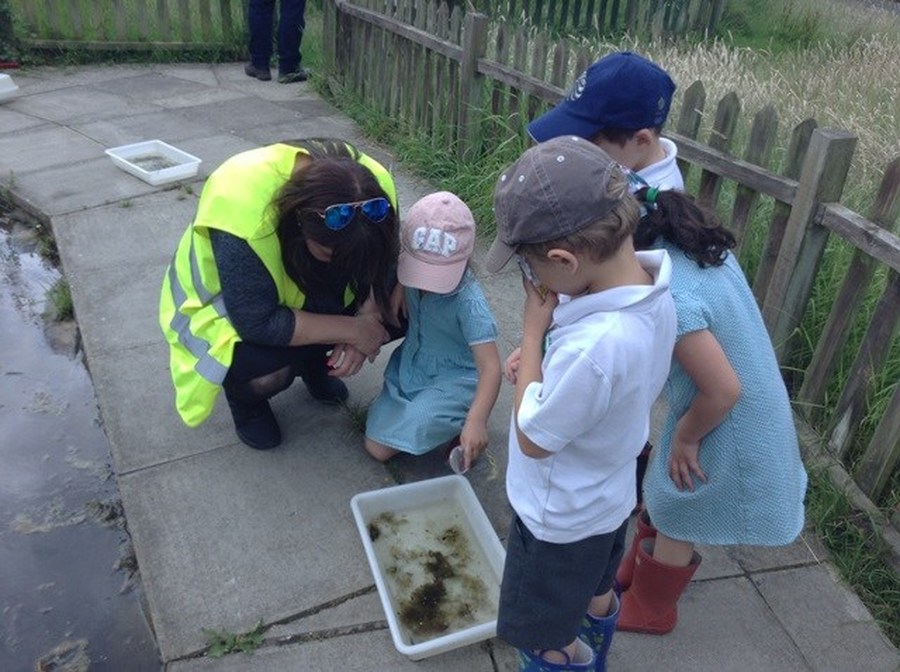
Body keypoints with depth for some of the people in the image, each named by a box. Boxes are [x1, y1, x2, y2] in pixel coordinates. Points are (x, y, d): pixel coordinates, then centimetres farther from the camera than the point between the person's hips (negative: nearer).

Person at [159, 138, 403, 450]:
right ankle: (244, 398, 3)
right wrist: (353, 330, -33)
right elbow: (259, 323, -36)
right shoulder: (242, 205, -40)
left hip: (306, 292, 5)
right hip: (227, 307, -5)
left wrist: (366, 319, -28)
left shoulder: (373, 184, -25)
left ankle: (314, 361, 11)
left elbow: (384, 267, -10)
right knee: (269, 371, -34)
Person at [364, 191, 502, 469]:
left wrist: (476, 420, -46)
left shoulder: (469, 302, -29)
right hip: (410, 368, 6)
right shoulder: (410, 270, -14)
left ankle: (459, 425, 0)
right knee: (377, 449, 1)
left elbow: (490, 367, -33)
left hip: (455, 378, -5)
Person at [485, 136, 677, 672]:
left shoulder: (593, 347, -44)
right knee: (597, 594, 37)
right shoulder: (650, 287, -17)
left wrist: (533, 331, -25)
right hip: (609, 496, 9)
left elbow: (532, 440, -27)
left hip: (561, 519, -8)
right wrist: (541, 355, -14)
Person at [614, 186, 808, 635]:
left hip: (726, 428, -8)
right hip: (747, 414, 8)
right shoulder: (691, 242, -8)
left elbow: (723, 390, -29)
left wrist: (684, 437, -12)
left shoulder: (667, 295, -36)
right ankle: (634, 574, 52)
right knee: (661, 496, 27)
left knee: (674, 523, 17)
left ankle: (649, 609, 44)